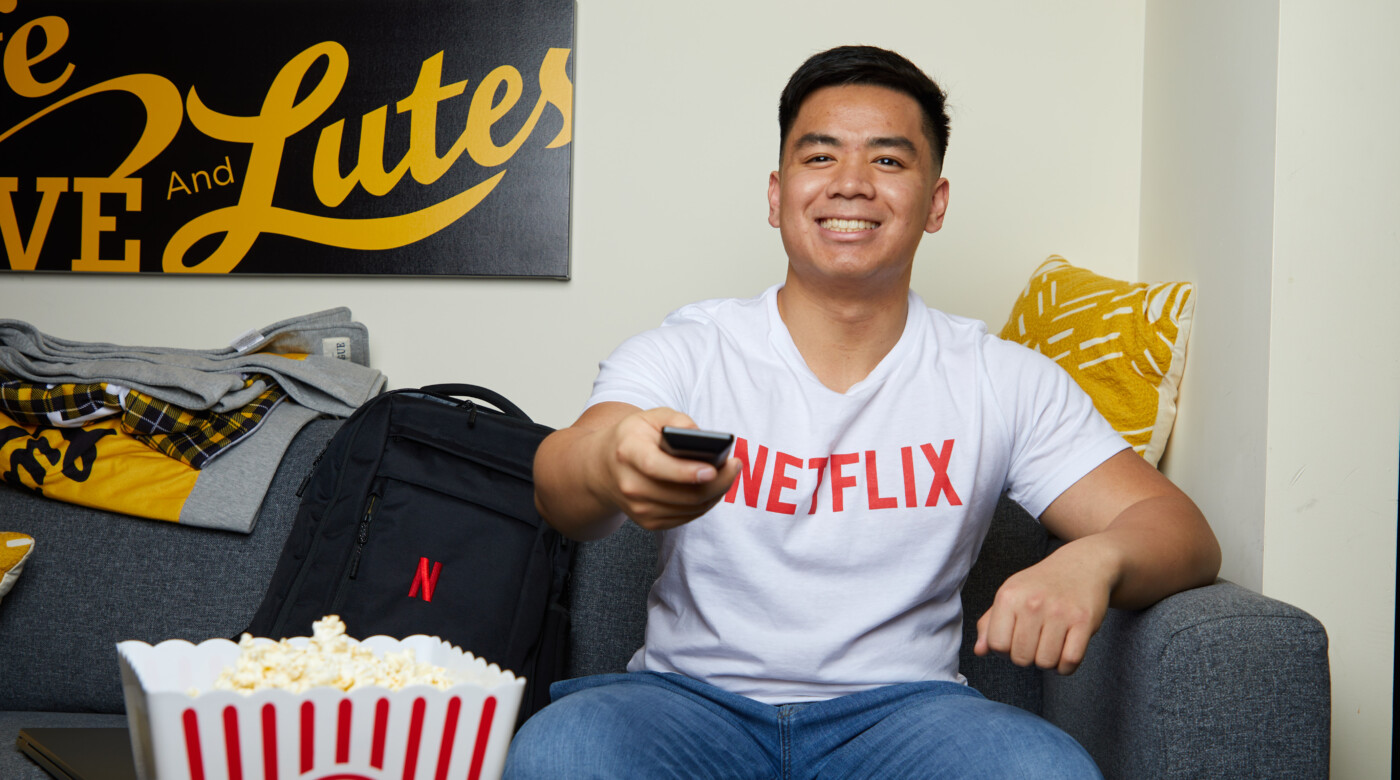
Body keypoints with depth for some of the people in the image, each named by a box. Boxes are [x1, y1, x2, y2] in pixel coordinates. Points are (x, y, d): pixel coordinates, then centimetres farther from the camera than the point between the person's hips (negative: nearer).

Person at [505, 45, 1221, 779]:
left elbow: (1181, 532, 1)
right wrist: (608, 464, -44)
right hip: (692, 695, 0)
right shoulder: (682, 354, 2)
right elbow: (557, 484, -17)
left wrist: (1093, 558, -25)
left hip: (901, 709, 1)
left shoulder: (1003, 381, 6)